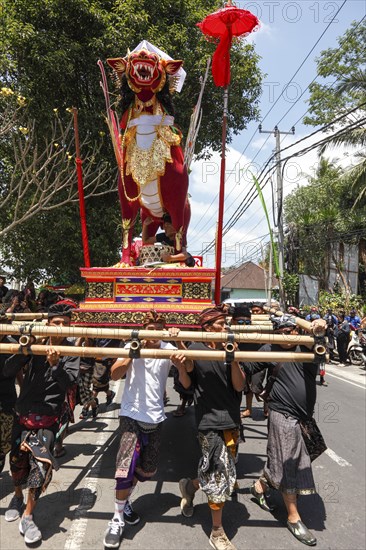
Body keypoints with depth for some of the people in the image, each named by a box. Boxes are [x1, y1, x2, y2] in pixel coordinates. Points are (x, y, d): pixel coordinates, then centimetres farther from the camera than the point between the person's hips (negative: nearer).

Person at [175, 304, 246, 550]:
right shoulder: (195, 349, -6)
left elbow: (239, 386, -5)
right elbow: (186, 384, 0)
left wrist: (233, 358, -19)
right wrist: (182, 366, -20)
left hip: (231, 419, 5)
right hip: (209, 420, -5)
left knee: (219, 474, 16)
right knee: (221, 475, 0)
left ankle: (190, 486, 45)